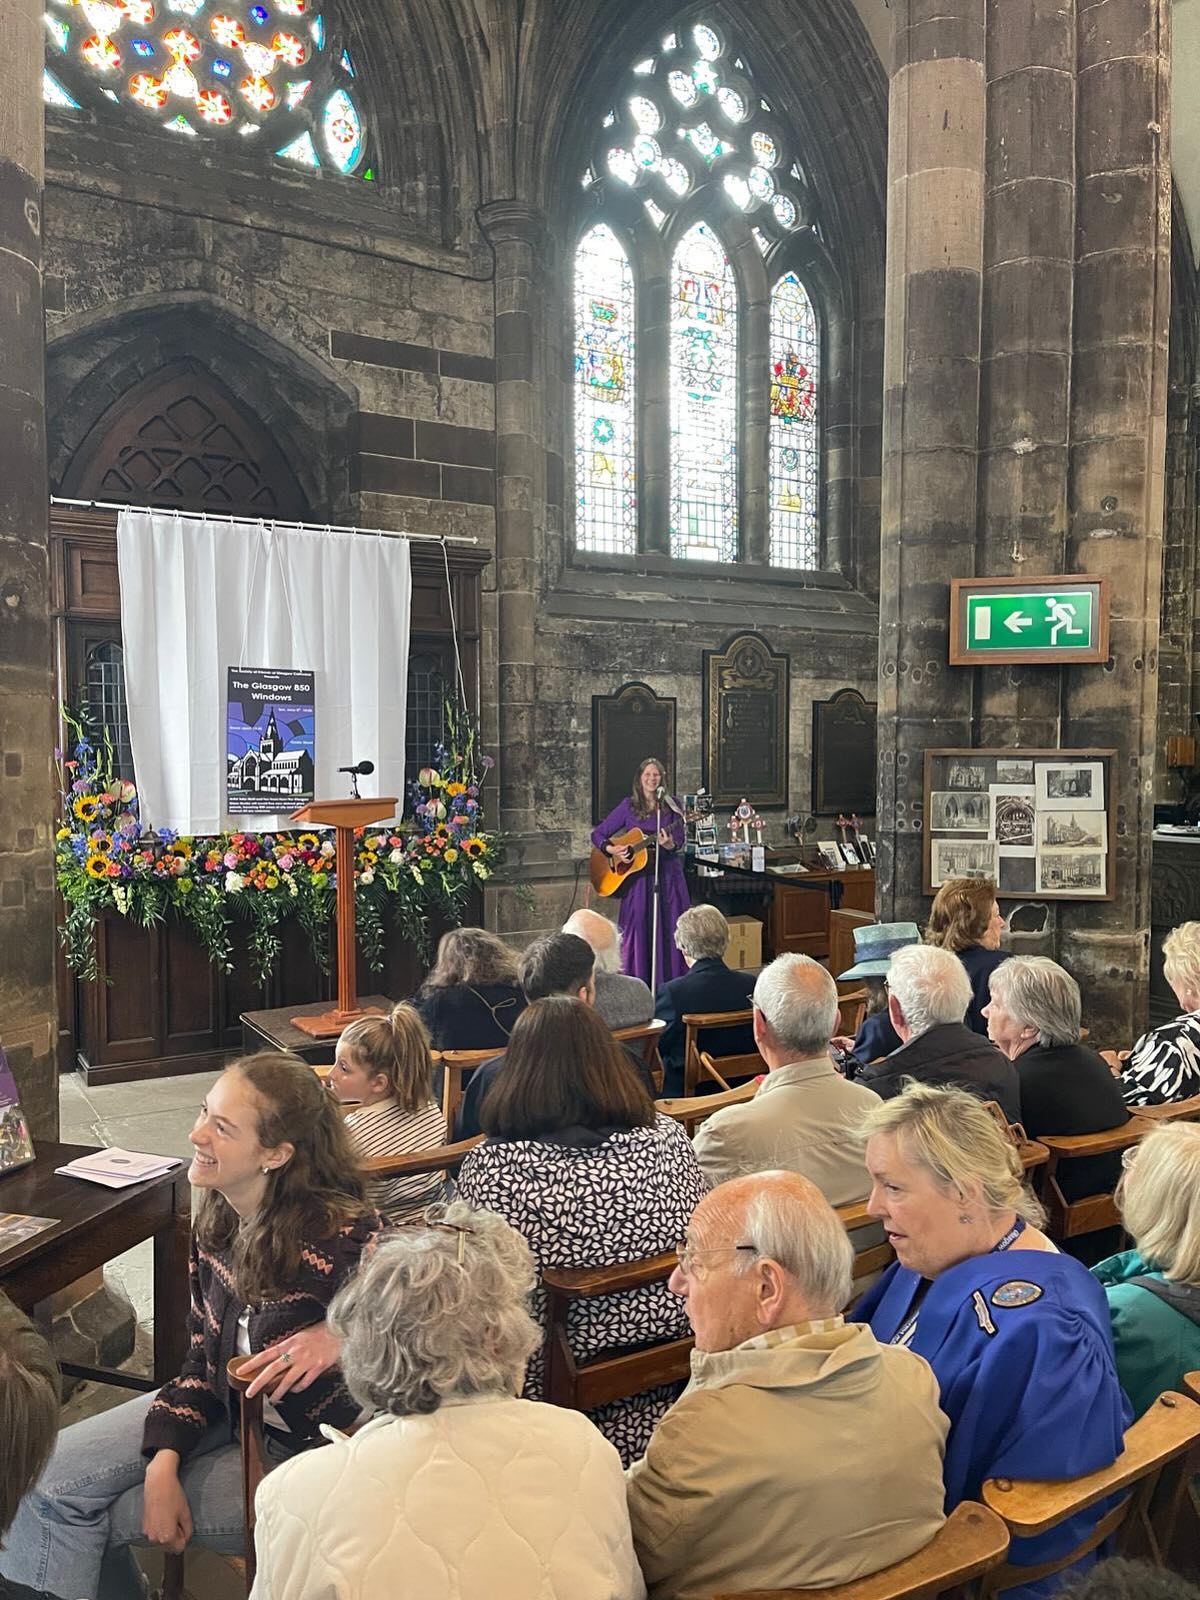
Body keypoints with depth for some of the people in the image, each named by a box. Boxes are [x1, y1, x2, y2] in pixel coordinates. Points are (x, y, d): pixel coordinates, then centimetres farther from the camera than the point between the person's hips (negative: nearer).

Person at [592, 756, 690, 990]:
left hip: (668, 876, 1)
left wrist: (670, 844, -20)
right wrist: (611, 849, -13)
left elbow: (679, 841, 2)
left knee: (669, 930, 1)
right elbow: (597, 834, 5)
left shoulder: (673, 806, 3)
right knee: (638, 929, -1)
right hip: (637, 876, 0)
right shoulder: (629, 806, 2)